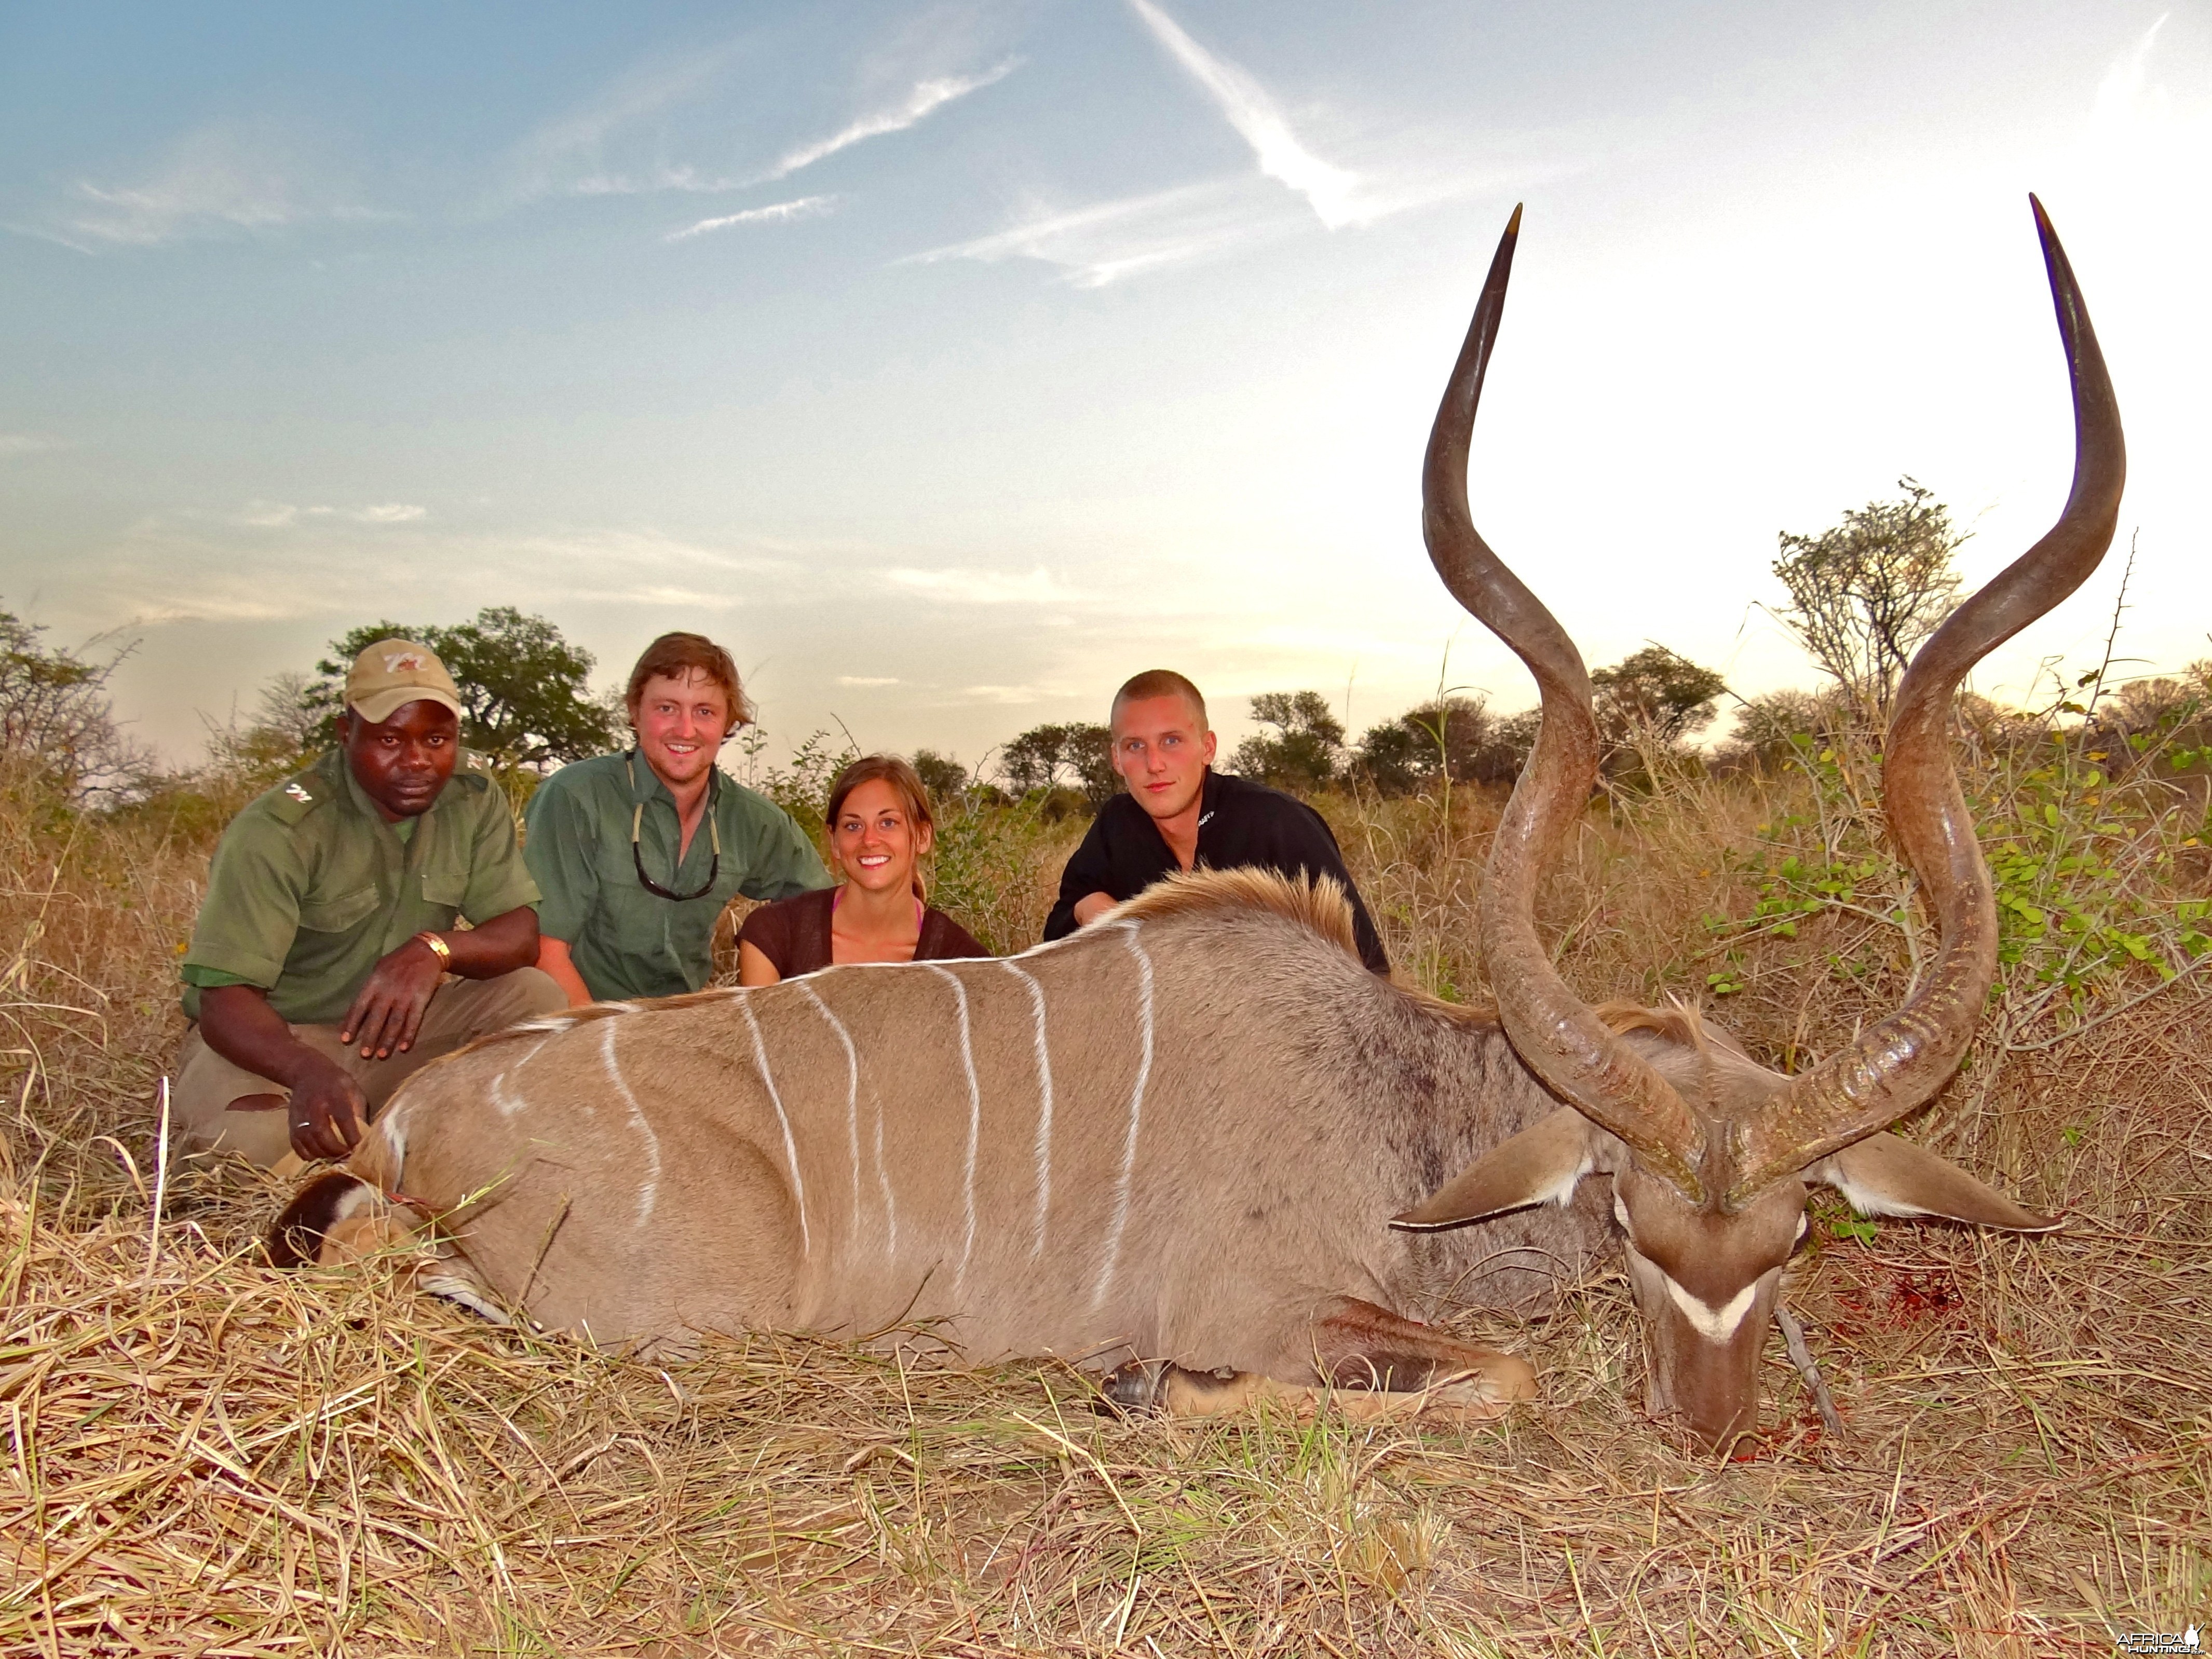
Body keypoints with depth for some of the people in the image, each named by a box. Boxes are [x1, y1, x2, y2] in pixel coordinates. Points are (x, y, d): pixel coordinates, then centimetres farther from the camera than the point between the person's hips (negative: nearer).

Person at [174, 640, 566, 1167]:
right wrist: (309, 1071, -48)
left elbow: (522, 935, -10)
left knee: (536, 996, -19)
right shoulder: (277, 830, -20)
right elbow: (225, 999, -26)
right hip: (273, 1039, -4)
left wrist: (435, 949, -34)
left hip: (398, 1028, 4)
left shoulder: (476, 800, -6)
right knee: (246, 1138, -35)